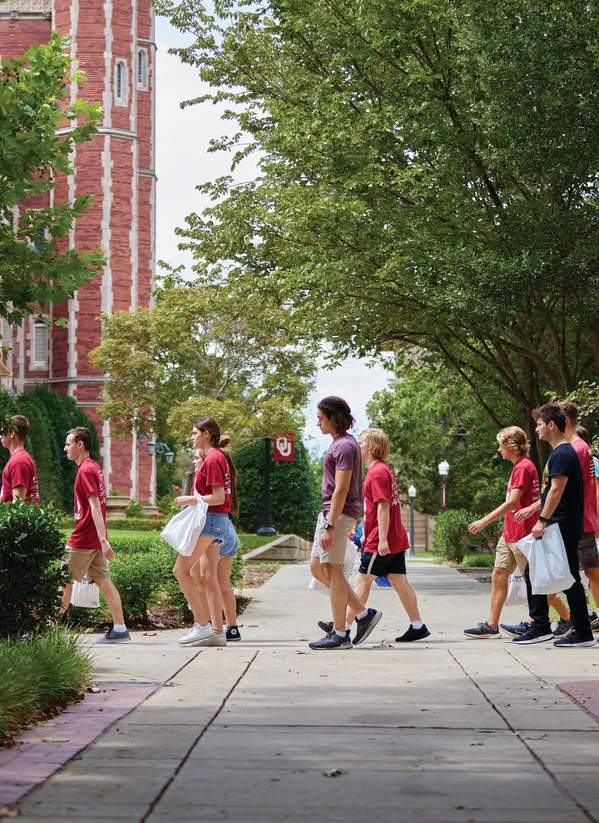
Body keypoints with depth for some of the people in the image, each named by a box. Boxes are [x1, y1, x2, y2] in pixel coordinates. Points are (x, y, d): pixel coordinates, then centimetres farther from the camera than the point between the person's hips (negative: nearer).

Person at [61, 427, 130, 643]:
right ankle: (120, 629, 3)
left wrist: (103, 540, -28)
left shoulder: (85, 470, -14)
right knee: (103, 581, 6)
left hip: (82, 540, -9)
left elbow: (95, 506, -22)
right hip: (94, 540, 9)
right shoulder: (94, 467, 15)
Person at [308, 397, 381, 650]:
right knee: (317, 568, 13)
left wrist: (329, 527, -23)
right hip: (330, 513, 10)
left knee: (332, 571, -5)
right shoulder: (340, 443, 17)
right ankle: (363, 613, 14)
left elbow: (341, 490, -21)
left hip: (338, 515, -10)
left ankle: (339, 634, 1)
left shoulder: (344, 446, -15)